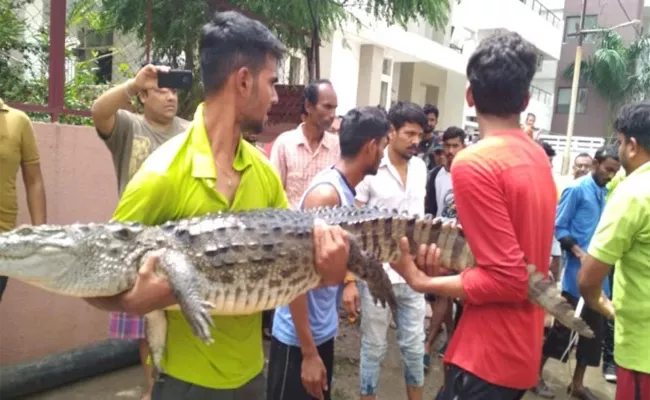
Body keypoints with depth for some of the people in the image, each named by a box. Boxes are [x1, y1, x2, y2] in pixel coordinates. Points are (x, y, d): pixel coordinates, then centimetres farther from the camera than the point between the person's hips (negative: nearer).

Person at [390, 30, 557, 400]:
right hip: (522, 350, 9)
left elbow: (508, 279, -22)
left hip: (488, 357, -8)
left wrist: (424, 282, -13)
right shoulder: (538, 156, 5)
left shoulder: (474, 163, -20)